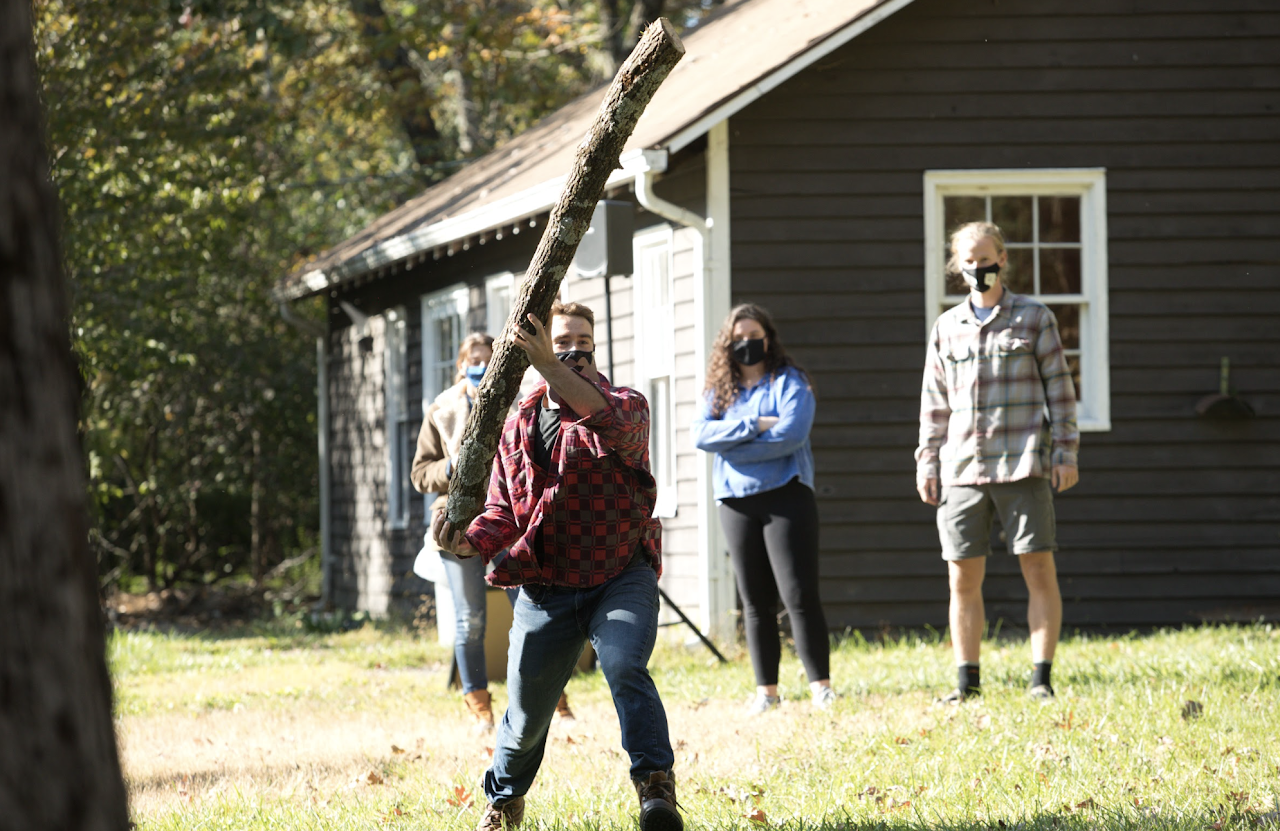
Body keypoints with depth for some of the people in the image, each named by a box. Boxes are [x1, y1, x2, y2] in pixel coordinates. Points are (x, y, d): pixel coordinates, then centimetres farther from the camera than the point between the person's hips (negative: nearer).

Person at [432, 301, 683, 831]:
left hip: (621, 579, -3)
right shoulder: (517, 429, 10)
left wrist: (549, 366, -39)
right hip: (545, 589, 3)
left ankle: (655, 785, -30)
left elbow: (611, 422, -29)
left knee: (624, 666, -31)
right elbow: (503, 513, 9)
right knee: (526, 711, 6)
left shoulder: (627, 406, -2)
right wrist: (470, 542, -14)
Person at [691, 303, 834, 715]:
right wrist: (753, 426, -13)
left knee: (800, 595, -9)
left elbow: (791, 433, -13)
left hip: (785, 495, -4)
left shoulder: (789, 381, 2)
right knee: (755, 601, 5)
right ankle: (766, 690, 8)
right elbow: (701, 433, -2)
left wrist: (730, 445, -8)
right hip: (736, 503, 4)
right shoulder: (719, 389, 14)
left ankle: (820, 685, -8)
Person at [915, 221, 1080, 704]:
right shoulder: (947, 328, 14)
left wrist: (1065, 454, -2)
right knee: (963, 578, 2)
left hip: (1022, 465, -3)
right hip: (963, 469, 3)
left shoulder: (1035, 319, 5)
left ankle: (1041, 680, -1)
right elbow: (934, 403, 17)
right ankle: (967, 682, 9)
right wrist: (927, 464, 10)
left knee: (1039, 570, -5)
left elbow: (1059, 388, 4)